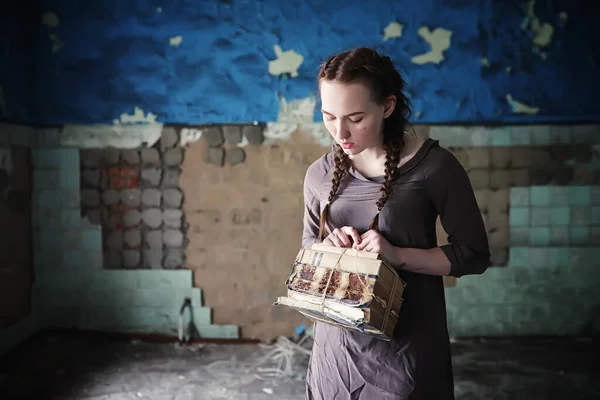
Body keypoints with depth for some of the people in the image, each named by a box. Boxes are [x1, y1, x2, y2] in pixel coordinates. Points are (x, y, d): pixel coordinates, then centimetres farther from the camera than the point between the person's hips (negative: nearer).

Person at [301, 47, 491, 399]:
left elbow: (474, 254, -9)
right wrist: (325, 248, -10)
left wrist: (398, 254, -22)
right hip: (337, 340, 4)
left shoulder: (434, 166, -14)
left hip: (406, 342, -4)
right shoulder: (320, 174, 0)